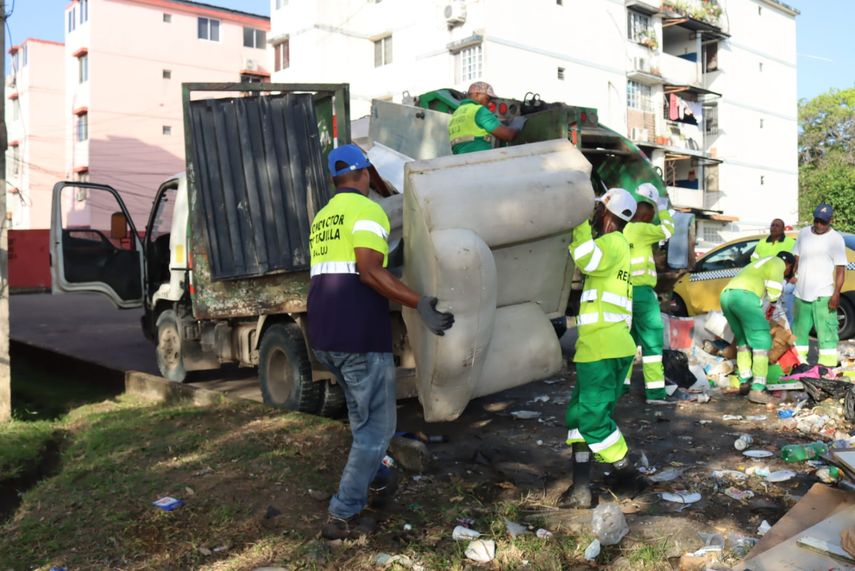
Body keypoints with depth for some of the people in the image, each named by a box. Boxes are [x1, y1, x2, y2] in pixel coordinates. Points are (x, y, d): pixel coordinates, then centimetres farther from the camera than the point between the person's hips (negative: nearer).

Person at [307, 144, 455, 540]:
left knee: (363, 416, 28)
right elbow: (370, 271, -21)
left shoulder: (322, 218, 19)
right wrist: (420, 304, -23)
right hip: (359, 335, -9)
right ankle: (343, 517, 5)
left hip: (323, 335, 9)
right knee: (376, 428, 2)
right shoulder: (367, 210, -7)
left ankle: (372, 479, 41)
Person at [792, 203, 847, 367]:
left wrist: (836, 294, -16)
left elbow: (840, 269, -9)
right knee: (799, 329, 14)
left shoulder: (836, 239, -5)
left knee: (826, 330, -8)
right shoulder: (803, 233, 8)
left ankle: (828, 365, -6)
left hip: (823, 295, -5)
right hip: (801, 293, 5)